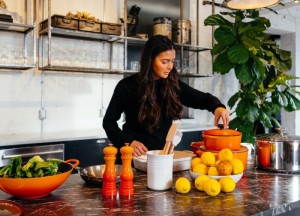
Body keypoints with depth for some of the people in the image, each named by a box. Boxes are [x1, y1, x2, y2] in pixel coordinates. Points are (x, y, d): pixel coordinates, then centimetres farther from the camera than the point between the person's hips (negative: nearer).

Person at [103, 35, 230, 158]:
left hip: (163, 153, 3)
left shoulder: (172, 85, 0)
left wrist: (218, 107, -19)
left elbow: (203, 98, 4)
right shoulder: (127, 86, -8)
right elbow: (109, 121, -1)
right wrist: (127, 142, -15)